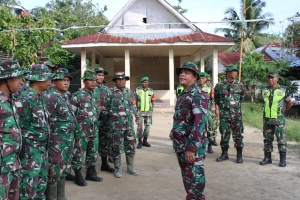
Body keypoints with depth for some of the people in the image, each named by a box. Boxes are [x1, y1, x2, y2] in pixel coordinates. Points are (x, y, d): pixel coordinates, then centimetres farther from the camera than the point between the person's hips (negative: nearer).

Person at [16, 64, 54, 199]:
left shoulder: (41, 97, 9)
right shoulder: (25, 99, -18)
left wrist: (45, 145, 17)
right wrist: (22, 150, -15)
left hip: (43, 148, 9)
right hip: (30, 150, -9)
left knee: (42, 184, 18)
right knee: (29, 188, 0)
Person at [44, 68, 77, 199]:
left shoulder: (65, 96, 11)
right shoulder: (50, 97, -15)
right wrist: (50, 138, -16)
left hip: (68, 140, 9)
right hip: (56, 141, -9)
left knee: (64, 170, 18)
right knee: (54, 172, 0)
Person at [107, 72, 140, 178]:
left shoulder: (129, 92, 11)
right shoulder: (110, 92, -4)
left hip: (129, 123, 5)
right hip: (116, 124, -4)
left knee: (130, 145, 11)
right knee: (117, 146, 3)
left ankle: (131, 167, 24)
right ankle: (117, 169, 16)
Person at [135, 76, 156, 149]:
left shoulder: (151, 91, 5)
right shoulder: (137, 90, 0)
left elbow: (153, 101, 11)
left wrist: (152, 109, 2)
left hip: (148, 112, 2)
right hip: (139, 112, -2)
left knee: (147, 126, 7)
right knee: (139, 127, -5)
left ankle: (145, 141, 20)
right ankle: (140, 142, 5)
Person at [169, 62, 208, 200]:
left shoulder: (198, 95, -14)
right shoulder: (183, 94, 13)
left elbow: (199, 122, -23)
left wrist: (192, 147, -27)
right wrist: (174, 131, 21)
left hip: (192, 147, -9)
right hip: (180, 145, 9)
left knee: (195, 182, -1)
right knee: (187, 180, 18)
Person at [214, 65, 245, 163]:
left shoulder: (239, 85, 4)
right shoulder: (219, 85, -1)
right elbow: (216, 98, 13)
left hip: (237, 114, 0)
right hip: (224, 114, 0)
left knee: (238, 135, 3)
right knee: (224, 135, 7)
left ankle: (239, 155, 13)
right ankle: (224, 154, 20)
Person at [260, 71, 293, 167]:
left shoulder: (283, 91, -4)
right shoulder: (264, 91, 6)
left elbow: (289, 104, 9)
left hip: (279, 120, -4)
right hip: (267, 119, 4)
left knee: (281, 140, 0)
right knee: (267, 140, 9)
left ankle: (283, 159, 7)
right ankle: (267, 158, 18)